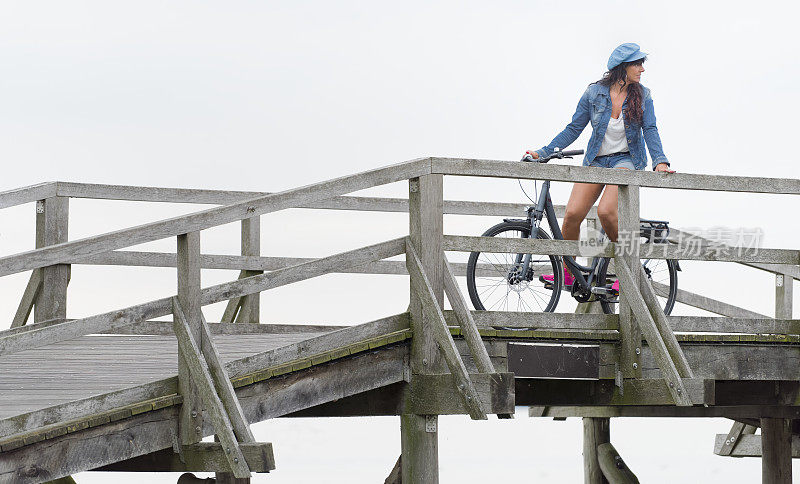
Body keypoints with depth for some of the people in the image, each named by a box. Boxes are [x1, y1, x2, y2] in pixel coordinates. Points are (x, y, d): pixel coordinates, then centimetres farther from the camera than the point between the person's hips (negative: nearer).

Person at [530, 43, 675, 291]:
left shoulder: (642, 96, -2)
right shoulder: (594, 93, -3)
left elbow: (650, 130, -5)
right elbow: (574, 129, 2)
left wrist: (660, 162, -22)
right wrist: (543, 153, -4)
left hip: (626, 160, -2)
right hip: (596, 160, 2)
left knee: (606, 212, -27)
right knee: (573, 214, -17)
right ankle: (567, 273, 2)